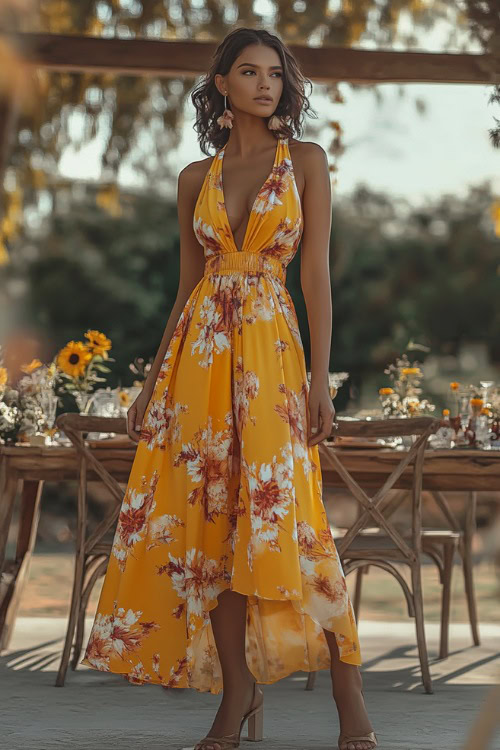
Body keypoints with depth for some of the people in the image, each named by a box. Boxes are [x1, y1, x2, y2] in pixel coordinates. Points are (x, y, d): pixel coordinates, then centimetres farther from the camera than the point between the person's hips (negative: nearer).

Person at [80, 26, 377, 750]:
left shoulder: (306, 161, 6)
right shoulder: (197, 178, 13)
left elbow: (317, 273, -1)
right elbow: (186, 286, 15)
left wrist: (320, 379, -9)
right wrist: (152, 383, 12)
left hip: (271, 348, -3)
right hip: (198, 349, 4)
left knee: (282, 515, -12)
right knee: (212, 521, 1)